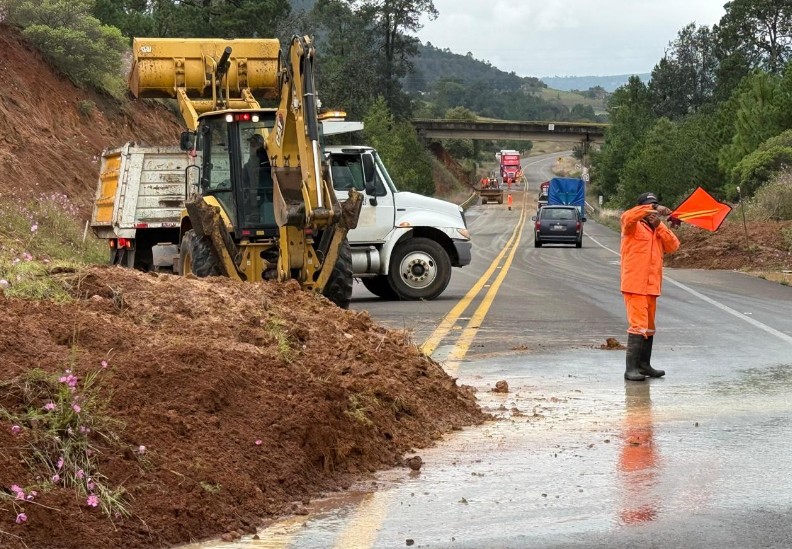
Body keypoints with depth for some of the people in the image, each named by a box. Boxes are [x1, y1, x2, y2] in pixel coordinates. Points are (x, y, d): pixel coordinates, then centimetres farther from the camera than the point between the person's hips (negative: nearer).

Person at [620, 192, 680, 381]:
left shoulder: (658, 229, 17)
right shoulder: (633, 226, -2)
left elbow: (673, 246, 2)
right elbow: (628, 216, -26)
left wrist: (659, 225, -6)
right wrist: (653, 208, -30)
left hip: (652, 286, 8)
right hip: (635, 285, -8)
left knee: (649, 327, 15)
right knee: (638, 325, -15)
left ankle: (644, 365, 25)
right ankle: (631, 368, -15)